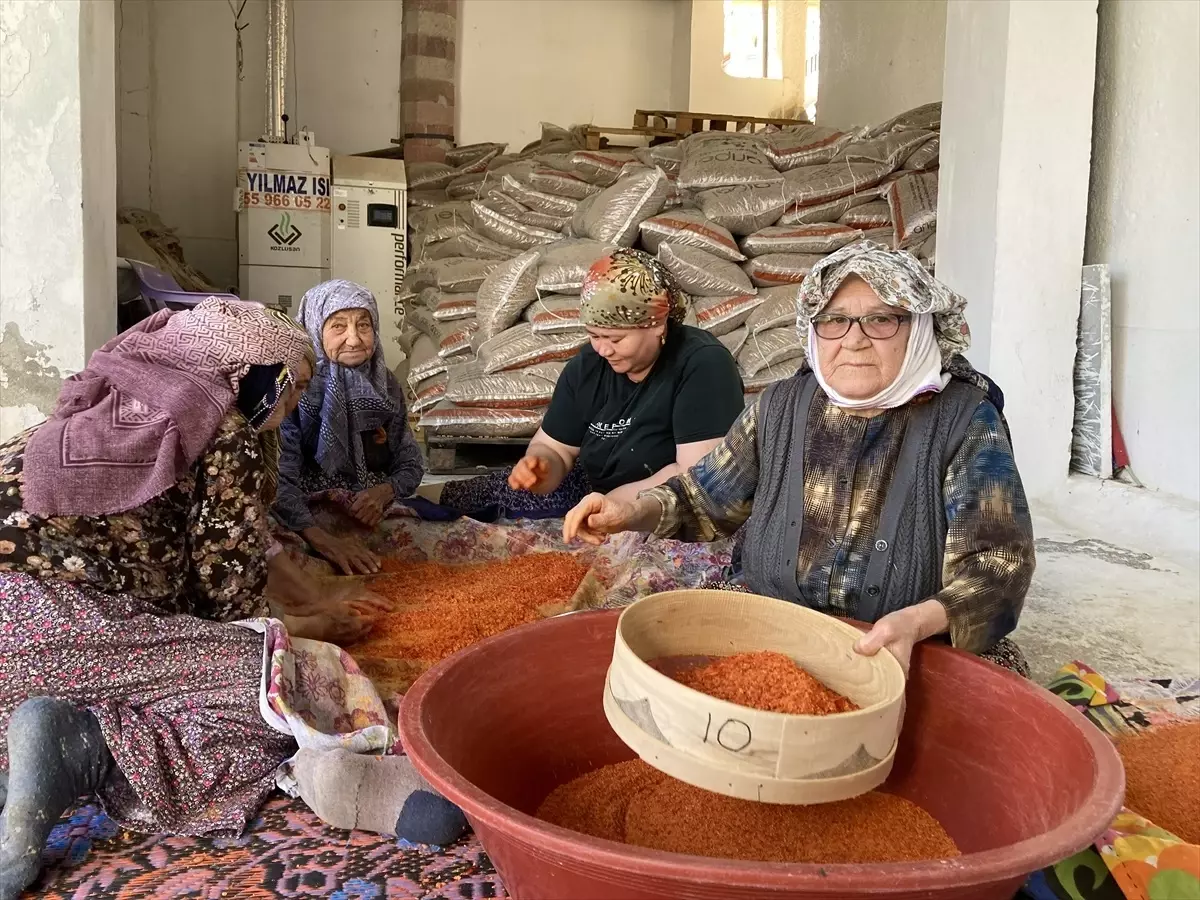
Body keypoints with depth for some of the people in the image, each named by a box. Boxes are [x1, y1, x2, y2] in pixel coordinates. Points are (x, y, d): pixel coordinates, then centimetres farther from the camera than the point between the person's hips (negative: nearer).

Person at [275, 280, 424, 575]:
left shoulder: (385, 384, 5)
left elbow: (411, 463, 9)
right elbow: (279, 481, -19)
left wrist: (385, 491, -13)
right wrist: (321, 539, -34)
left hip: (376, 516, 4)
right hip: (310, 520, -4)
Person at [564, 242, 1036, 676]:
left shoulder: (966, 422, -8)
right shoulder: (781, 408, 4)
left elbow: (998, 565, -14)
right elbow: (705, 497, 16)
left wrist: (920, 621, -34)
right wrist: (634, 510, -4)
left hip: (914, 659, -2)